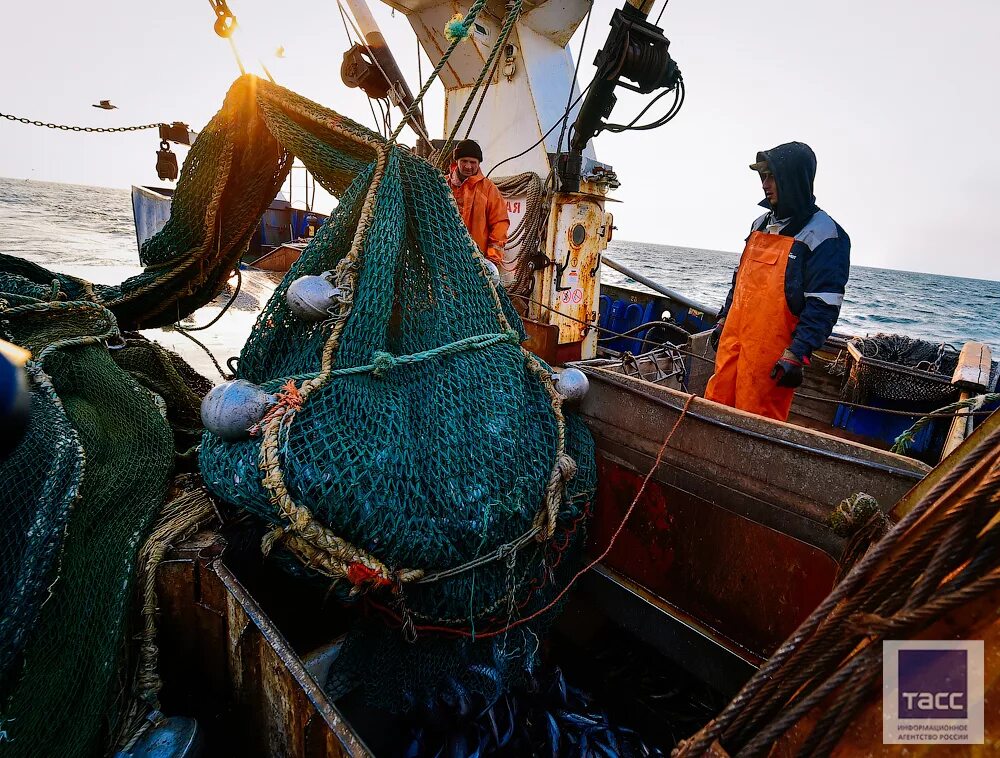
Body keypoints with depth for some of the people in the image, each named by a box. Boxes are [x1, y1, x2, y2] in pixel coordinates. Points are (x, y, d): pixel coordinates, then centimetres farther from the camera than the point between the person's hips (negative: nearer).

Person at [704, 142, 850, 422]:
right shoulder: (761, 223, 14)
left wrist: (796, 355, -20)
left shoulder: (824, 235, -10)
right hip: (732, 340, 7)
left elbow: (823, 306, -14)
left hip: (772, 354, -7)